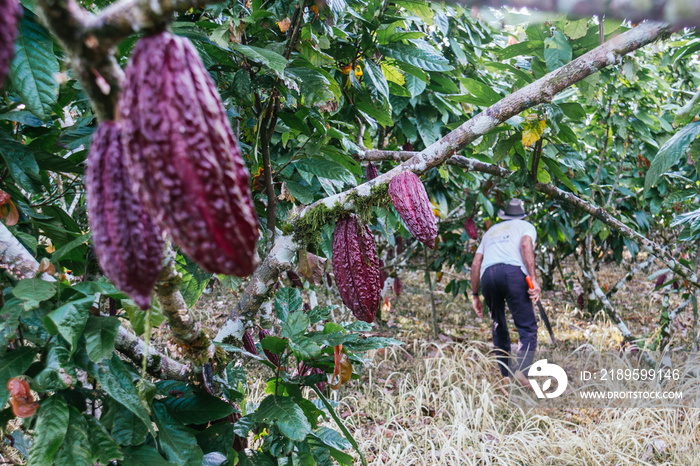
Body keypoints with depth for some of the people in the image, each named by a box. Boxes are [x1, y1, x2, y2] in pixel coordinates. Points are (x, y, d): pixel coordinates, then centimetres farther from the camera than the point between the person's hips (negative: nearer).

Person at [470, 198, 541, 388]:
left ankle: (505, 377, 11)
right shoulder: (526, 226, 25)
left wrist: (474, 294, 29)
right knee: (527, 328, -3)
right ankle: (521, 370, -25)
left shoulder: (491, 231, 36)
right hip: (513, 271, -4)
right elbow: (526, 245, 1)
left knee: (499, 328, 16)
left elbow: (476, 263, 26)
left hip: (487, 275, 4)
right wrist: (533, 279, -7)